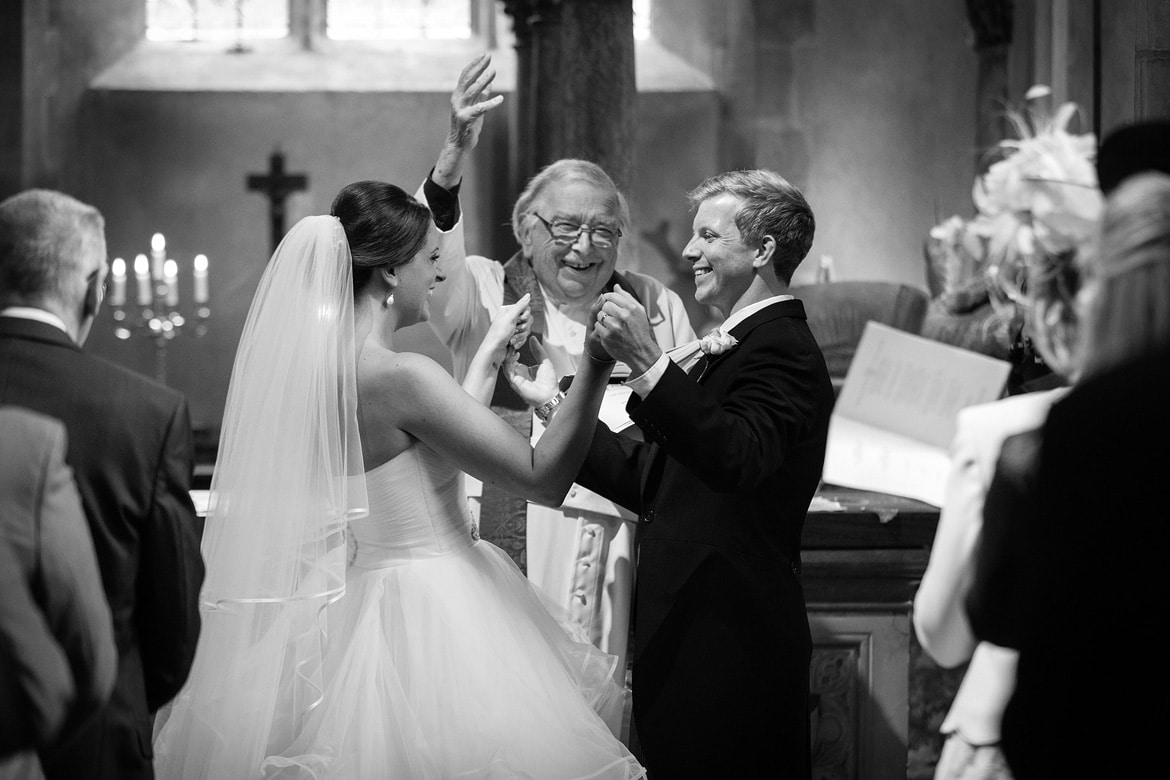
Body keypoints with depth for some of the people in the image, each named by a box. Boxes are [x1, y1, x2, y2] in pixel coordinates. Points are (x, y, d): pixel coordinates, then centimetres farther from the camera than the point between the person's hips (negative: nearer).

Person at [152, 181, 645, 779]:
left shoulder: (312, 362, 4)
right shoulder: (401, 376, -22)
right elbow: (545, 477, -19)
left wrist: (489, 357, 22)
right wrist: (597, 363, -19)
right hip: (425, 616, -9)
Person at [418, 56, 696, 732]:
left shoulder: (656, 309, 14)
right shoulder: (486, 293, 6)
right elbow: (424, 265, -16)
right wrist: (455, 157, -28)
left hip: (610, 564, 2)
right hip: (500, 544, -2)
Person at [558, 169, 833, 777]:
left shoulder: (781, 350, -11)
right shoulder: (737, 347, 20)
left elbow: (735, 459, -31)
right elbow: (651, 481, 20)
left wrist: (646, 363, -38)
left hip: (728, 649, -10)